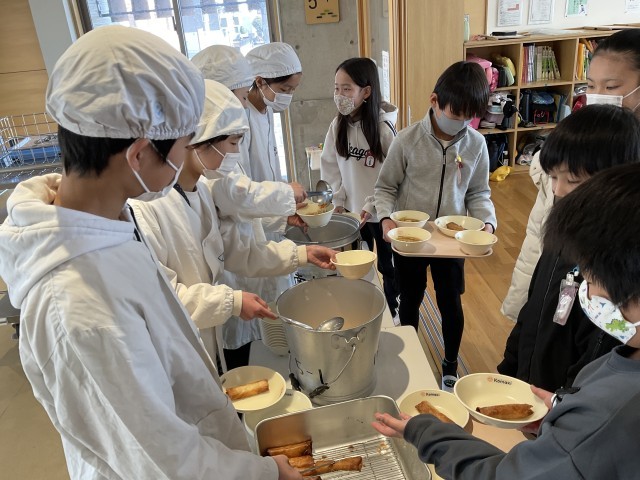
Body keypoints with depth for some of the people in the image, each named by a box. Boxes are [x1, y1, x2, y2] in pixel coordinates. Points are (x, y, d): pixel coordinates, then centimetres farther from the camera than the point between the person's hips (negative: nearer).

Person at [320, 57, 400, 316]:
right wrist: (337, 200, -2)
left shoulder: (383, 127, -19)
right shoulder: (338, 124, -4)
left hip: (380, 212, -4)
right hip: (351, 210, 4)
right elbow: (329, 164, 3)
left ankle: (392, 310, 36)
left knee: (388, 266, 14)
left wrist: (372, 204, -19)